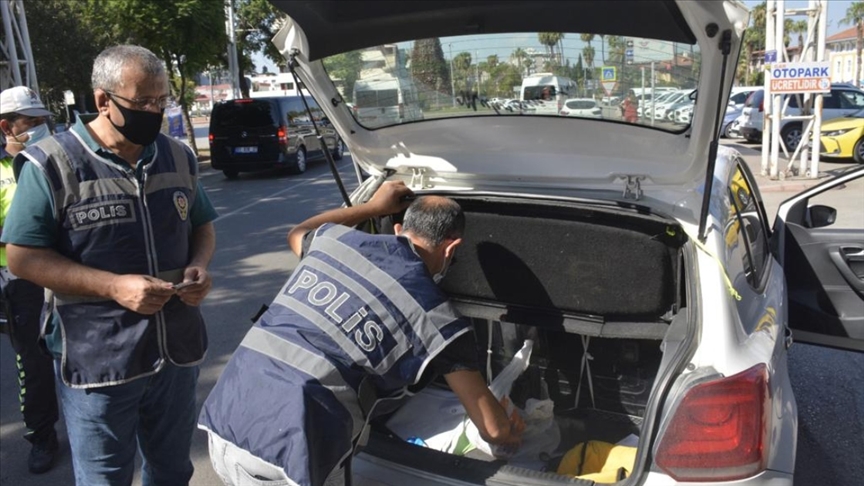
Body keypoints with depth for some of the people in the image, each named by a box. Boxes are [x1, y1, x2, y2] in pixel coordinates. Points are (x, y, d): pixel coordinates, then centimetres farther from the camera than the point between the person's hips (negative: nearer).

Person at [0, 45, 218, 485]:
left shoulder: (178, 157, 4)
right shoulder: (52, 164, -12)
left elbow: (201, 226, 15)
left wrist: (198, 265, -7)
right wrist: (113, 286, -22)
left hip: (178, 350, 5)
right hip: (98, 363, -4)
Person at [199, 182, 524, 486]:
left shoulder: (334, 240, 11)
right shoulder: (434, 317, -1)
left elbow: (297, 234, 40)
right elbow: (492, 428, 6)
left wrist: (372, 207, 45)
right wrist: (512, 435, 31)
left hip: (225, 423, 6)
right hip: (293, 455, -5)